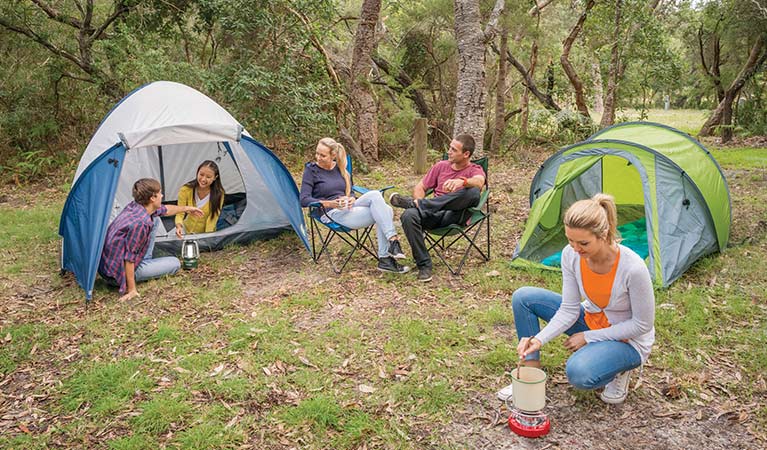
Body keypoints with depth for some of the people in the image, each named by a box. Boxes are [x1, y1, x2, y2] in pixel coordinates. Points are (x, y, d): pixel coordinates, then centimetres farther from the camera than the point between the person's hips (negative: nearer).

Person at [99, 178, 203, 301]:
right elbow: (129, 259, -29)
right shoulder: (140, 223, -32)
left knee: (155, 219, 10)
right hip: (117, 274, -9)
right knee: (175, 263, 1)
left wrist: (186, 208, 33)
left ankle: (145, 262, 15)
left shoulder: (135, 206, -3)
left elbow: (165, 209, 18)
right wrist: (131, 290, -23)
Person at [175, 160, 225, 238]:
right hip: (187, 232, 1)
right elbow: (180, 214, -10)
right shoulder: (185, 190, -14)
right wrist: (179, 226, -30)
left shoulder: (218, 193, -16)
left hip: (207, 233, -1)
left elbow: (213, 217, -13)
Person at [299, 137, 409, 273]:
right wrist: (330, 203, -25)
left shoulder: (340, 167, 14)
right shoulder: (311, 170, -2)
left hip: (348, 208, 6)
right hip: (332, 214, -6)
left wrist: (351, 199, -9)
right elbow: (304, 200, -10)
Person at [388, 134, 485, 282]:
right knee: (409, 215, -30)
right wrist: (419, 201, -4)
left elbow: (479, 182, -17)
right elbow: (419, 187, 21)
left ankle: (412, 203, -28)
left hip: (456, 215, -3)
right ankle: (424, 265, -21)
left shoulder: (475, 170, 9)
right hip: (434, 214, 3)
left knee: (473, 192, -33)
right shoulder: (441, 166, 22)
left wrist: (462, 181, -41)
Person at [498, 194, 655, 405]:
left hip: (629, 340, -5)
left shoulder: (633, 268, -34)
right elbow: (569, 309, -11)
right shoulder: (571, 255, -19)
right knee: (523, 298, -12)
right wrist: (540, 339, -26)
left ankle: (618, 369, 1)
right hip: (591, 321, 6)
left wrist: (588, 337, -18)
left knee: (579, 372, -35)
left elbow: (643, 324, -20)